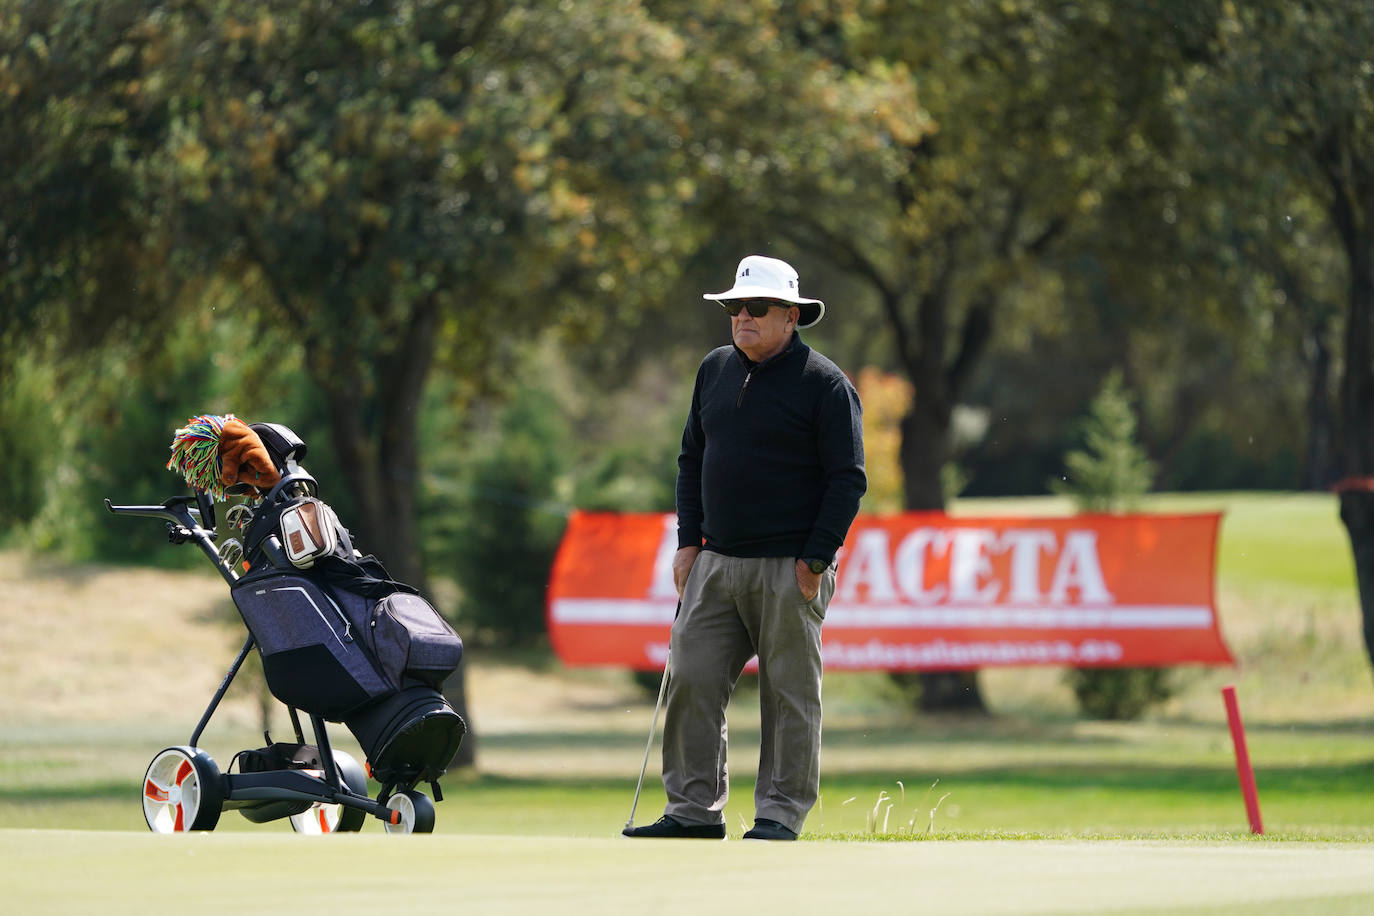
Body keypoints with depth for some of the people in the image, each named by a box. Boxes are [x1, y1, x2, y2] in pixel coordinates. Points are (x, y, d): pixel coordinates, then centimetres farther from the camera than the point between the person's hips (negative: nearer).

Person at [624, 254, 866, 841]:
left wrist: (815, 560, -13)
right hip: (716, 564, 6)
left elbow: (847, 479, -7)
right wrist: (688, 543, 11)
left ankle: (780, 815, 5)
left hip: (789, 570, -6)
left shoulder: (824, 384, -6)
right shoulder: (715, 370, 13)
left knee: (790, 694, -1)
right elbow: (692, 459, 20)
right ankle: (694, 810, 7)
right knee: (692, 683, 1)